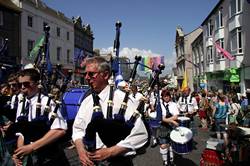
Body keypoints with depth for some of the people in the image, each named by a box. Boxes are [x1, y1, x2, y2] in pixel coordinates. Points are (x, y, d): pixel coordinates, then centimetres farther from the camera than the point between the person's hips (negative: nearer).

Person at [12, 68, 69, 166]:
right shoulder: (21, 104, 2)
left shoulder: (46, 101, -17)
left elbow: (60, 130, -27)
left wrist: (31, 146, -24)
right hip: (28, 157, 5)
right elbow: (21, 132, 7)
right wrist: (19, 152, -10)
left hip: (49, 157, -5)